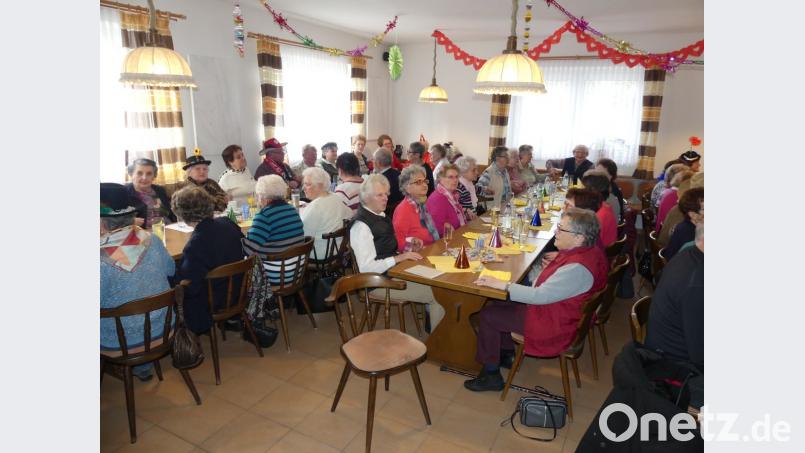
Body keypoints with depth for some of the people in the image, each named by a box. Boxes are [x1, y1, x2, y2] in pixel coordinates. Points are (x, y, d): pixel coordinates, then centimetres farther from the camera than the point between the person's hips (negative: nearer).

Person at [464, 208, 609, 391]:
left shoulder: (578, 269, -32)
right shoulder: (589, 249, -1)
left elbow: (541, 296, -31)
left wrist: (503, 285, -27)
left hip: (555, 326, -10)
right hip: (562, 310, 10)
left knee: (488, 315, -6)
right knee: (497, 303, 13)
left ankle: (491, 375, 9)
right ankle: (508, 354, 27)